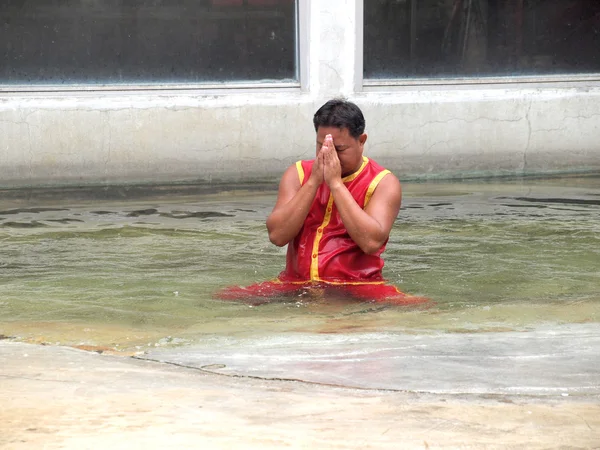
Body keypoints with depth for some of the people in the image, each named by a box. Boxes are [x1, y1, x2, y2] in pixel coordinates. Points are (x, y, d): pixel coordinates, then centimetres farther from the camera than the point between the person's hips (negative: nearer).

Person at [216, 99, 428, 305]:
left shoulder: (383, 182, -2)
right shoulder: (298, 174, 8)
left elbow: (371, 242, -19)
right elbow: (277, 235, -6)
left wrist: (336, 183, -16)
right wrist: (314, 182, -12)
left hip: (356, 286, -4)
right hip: (295, 284, 4)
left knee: (416, 307, -31)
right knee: (226, 298, -14)